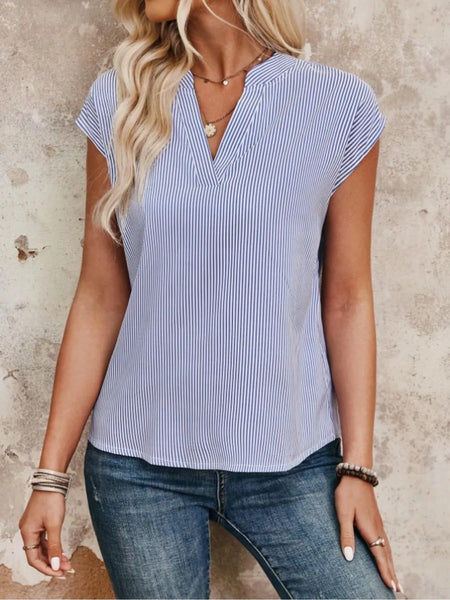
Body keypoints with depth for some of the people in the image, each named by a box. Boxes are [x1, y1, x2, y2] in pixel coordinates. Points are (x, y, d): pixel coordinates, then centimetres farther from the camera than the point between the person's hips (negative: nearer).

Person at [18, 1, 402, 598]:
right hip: (140, 466, 1)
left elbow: (347, 301, 0)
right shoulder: (120, 100, 0)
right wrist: (51, 474, 0)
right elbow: (100, 300, 1)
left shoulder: (341, 106, -4)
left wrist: (357, 469, -2)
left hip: (292, 465, 0)